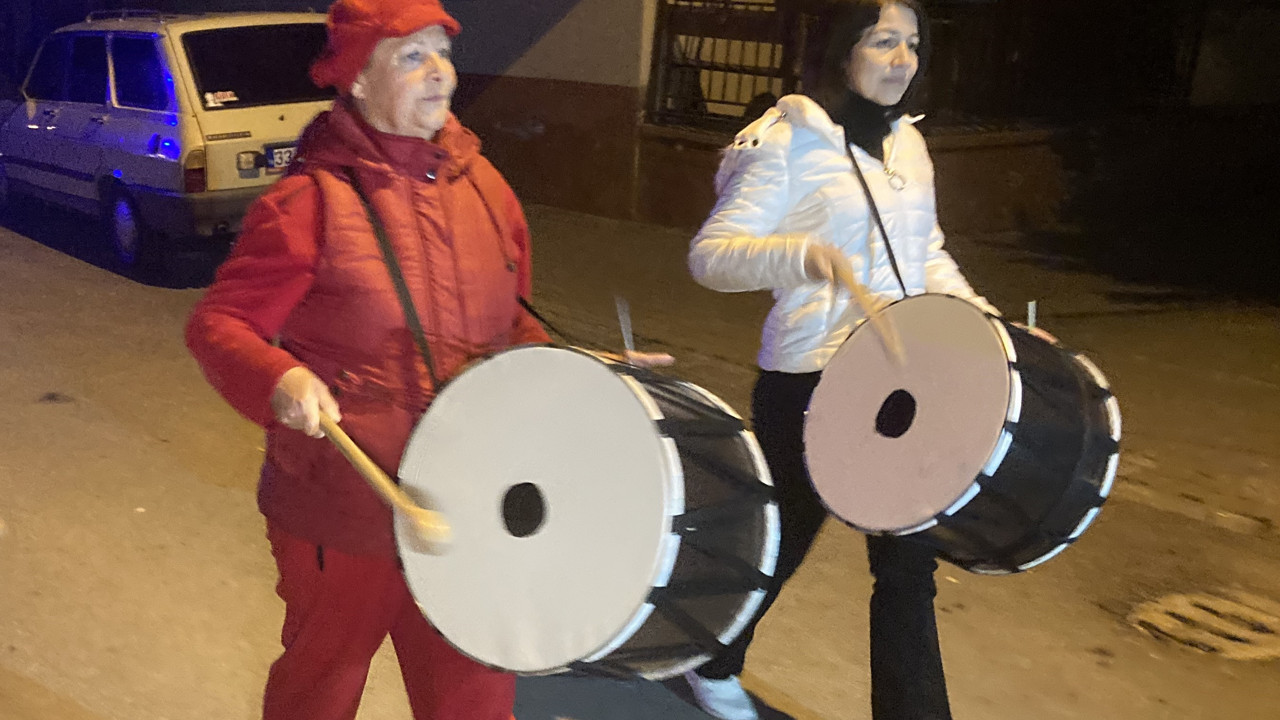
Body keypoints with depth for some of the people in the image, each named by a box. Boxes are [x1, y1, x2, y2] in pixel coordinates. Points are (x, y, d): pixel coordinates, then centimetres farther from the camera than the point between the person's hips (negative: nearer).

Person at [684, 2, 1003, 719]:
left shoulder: (908, 145, 10)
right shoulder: (789, 140, -11)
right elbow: (710, 253, -16)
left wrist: (988, 320, 7)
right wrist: (801, 255, -34)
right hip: (810, 384, -5)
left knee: (909, 562, 6)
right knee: (782, 543, 13)